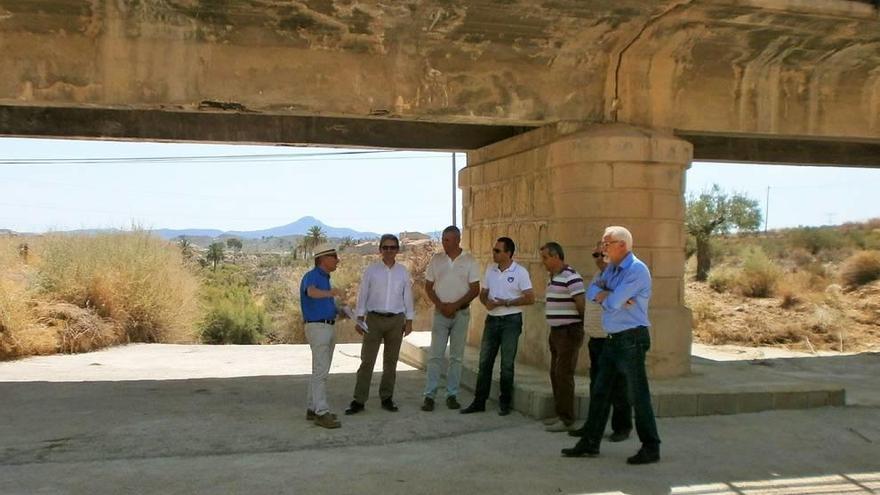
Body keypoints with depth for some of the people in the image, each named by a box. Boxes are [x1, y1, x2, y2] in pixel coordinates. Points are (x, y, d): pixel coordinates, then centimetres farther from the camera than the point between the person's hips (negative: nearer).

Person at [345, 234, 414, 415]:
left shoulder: (403, 271, 5)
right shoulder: (371, 270, 0)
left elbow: (407, 296, 8)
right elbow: (363, 295, 1)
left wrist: (409, 321, 6)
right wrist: (359, 319, -3)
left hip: (396, 320, 2)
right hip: (374, 319, -2)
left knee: (391, 361, 9)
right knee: (367, 360, -3)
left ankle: (387, 398, 19)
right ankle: (359, 400, 1)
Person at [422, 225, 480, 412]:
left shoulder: (469, 261, -2)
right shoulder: (436, 259, 3)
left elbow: (475, 290, -4)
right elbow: (428, 287, 5)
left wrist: (455, 305, -13)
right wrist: (441, 306, -9)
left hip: (461, 313, -1)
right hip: (440, 312, 1)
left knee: (456, 356, 5)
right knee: (435, 355, -1)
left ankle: (452, 395, 13)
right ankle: (429, 396, 2)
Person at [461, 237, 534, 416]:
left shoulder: (520, 272, -8)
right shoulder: (490, 269, 7)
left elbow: (530, 298, -12)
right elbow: (483, 293, 13)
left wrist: (505, 303, -17)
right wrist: (486, 302, -10)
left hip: (511, 321, -5)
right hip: (492, 319, 5)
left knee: (507, 364, 3)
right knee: (484, 362, 6)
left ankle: (505, 403, 15)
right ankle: (479, 401, 13)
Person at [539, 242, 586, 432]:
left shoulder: (571, 277, -17)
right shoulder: (553, 277, 13)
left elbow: (582, 305, -19)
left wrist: (582, 325, -7)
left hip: (569, 332, -10)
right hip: (556, 331, 10)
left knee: (564, 375, -7)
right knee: (555, 374, 13)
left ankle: (567, 420, -1)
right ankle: (560, 414, 23)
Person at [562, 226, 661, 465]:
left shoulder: (637, 270, -16)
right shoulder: (611, 268, 13)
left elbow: (612, 303, -22)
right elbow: (592, 291, 6)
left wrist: (603, 296, 0)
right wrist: (609, 296, -14)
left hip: (631, 339, -9)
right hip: (613, 339, 9)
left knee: (638, 395, -2)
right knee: (600, 392, 12)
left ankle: (651, 448, 9)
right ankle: (590, 442, 21)